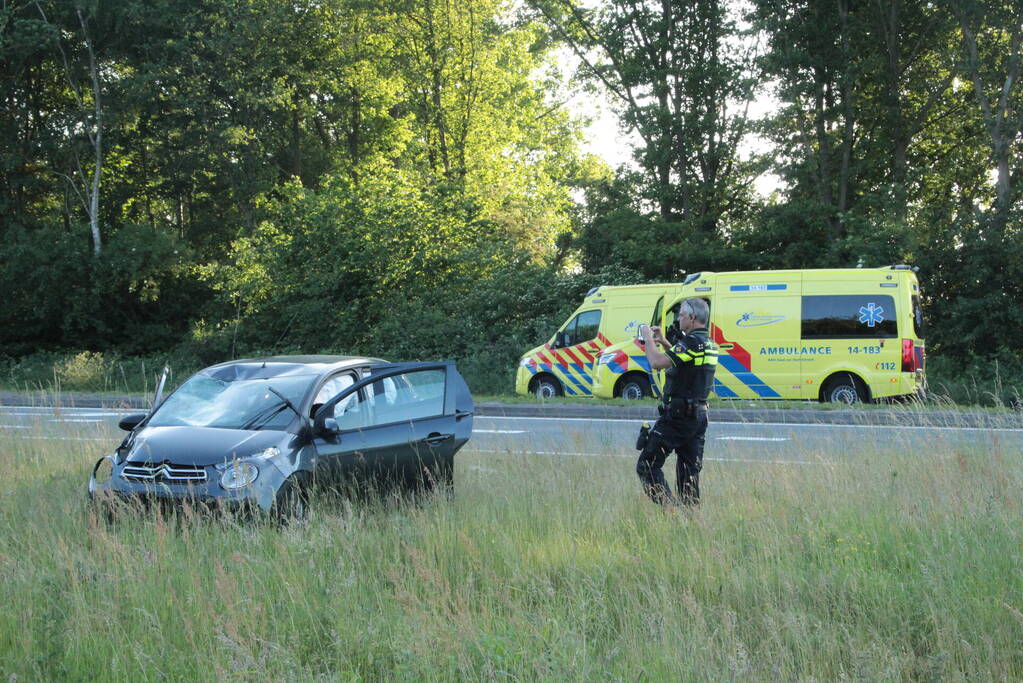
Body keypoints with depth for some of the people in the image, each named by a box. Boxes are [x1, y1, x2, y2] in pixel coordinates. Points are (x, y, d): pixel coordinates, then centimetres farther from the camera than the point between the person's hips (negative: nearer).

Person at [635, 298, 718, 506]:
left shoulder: (692, 342, -17)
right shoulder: (709, 344, 14)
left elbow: (657, 362, -26)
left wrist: (648, 338, -11)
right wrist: (663, 342, 23)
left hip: (678, 417, -9)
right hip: (699, 415, 9)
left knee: (647, 465, -4)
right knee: (689, 470, 12)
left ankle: (668, 507, -14)